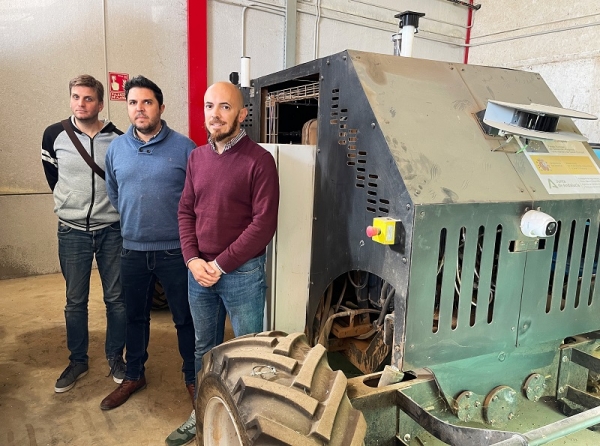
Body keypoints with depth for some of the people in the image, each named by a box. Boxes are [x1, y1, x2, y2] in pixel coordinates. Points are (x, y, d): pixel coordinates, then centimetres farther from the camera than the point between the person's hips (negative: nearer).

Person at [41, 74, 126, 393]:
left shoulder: (118, 139, -7)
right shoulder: (55, 135, -2)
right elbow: (52, 173, 15)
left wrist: (114, 209, 7)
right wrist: (68, 203, 14)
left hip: (112, 230, -1)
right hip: (72, 232, 1)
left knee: (116, 298, 7)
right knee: (75, 301, 11)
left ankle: (115, 358, 25)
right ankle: (78, 361, 28)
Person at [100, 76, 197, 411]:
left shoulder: (184, 147, -8)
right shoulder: (116, 148, 5)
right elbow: (112, 194, 17)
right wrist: (133, 225, 15)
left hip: (175, 250, -4)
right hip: (133, 251, 4)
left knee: (185, 318, 9)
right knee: (136, 316, 19)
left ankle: (193, 377, 30)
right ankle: (134, 375, 40)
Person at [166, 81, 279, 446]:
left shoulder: (259, 160, -11)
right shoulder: (197, 158, 7)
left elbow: (264, 224, -16)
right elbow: (186, 211, 9)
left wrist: (221, 265, -15)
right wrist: (193, 260, -5)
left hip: (243, 272, -5)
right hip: (199, 271, 6)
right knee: (204, 347, 20)